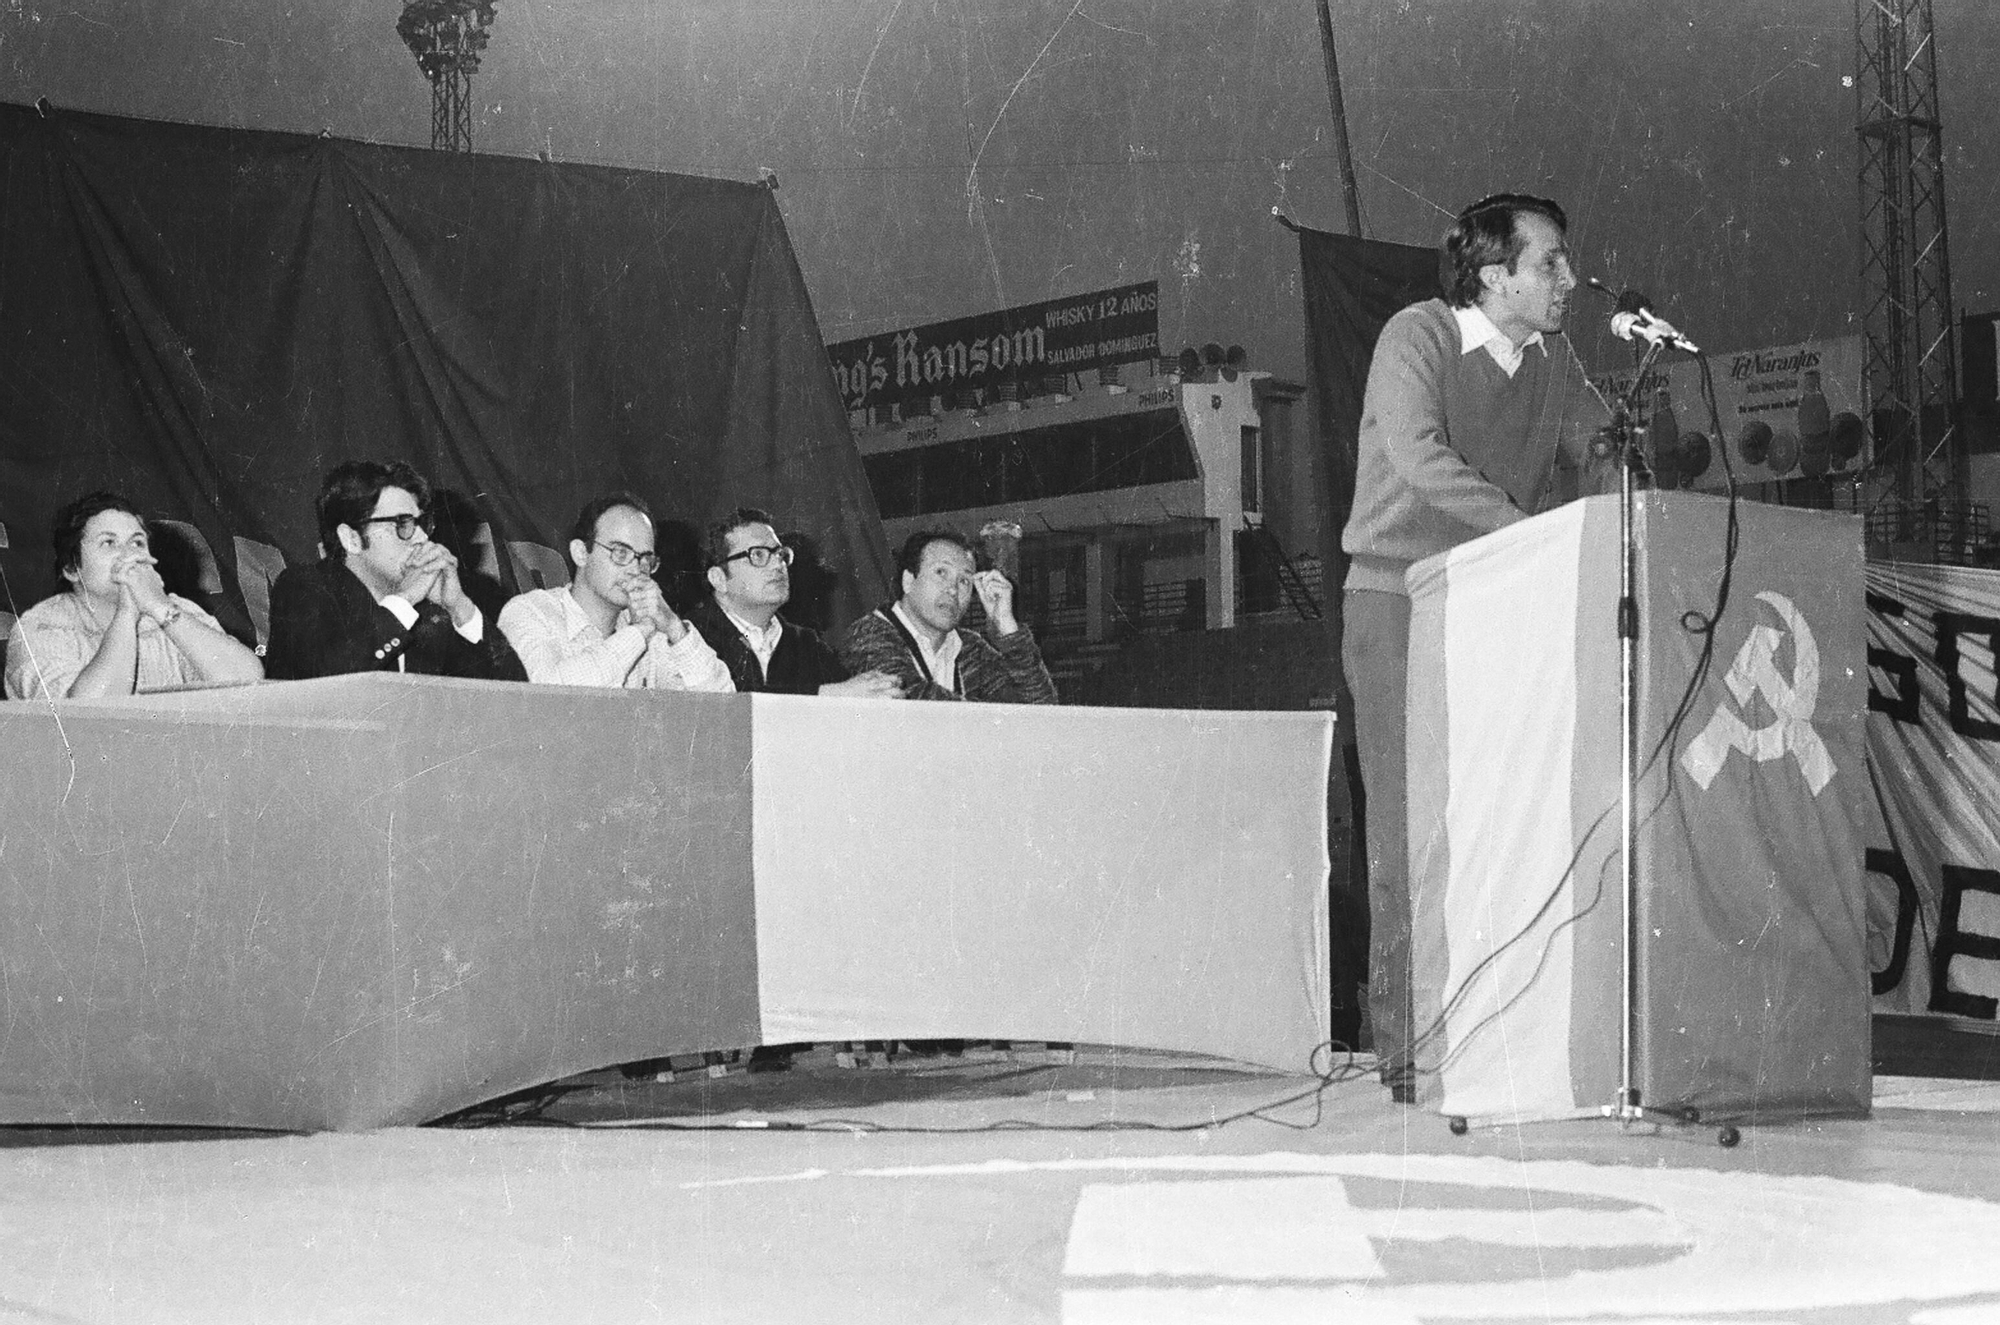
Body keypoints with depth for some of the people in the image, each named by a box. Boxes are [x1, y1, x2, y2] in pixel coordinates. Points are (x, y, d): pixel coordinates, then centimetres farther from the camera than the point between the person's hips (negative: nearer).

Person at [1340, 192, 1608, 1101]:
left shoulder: (1554, 367, 11)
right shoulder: (1417, 337, -9)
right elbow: (1420, 459, -23)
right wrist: (1530, 531, -30)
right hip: (1398, 604, -6)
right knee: (1410, 823, -7)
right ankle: (1406, 1049, -5)